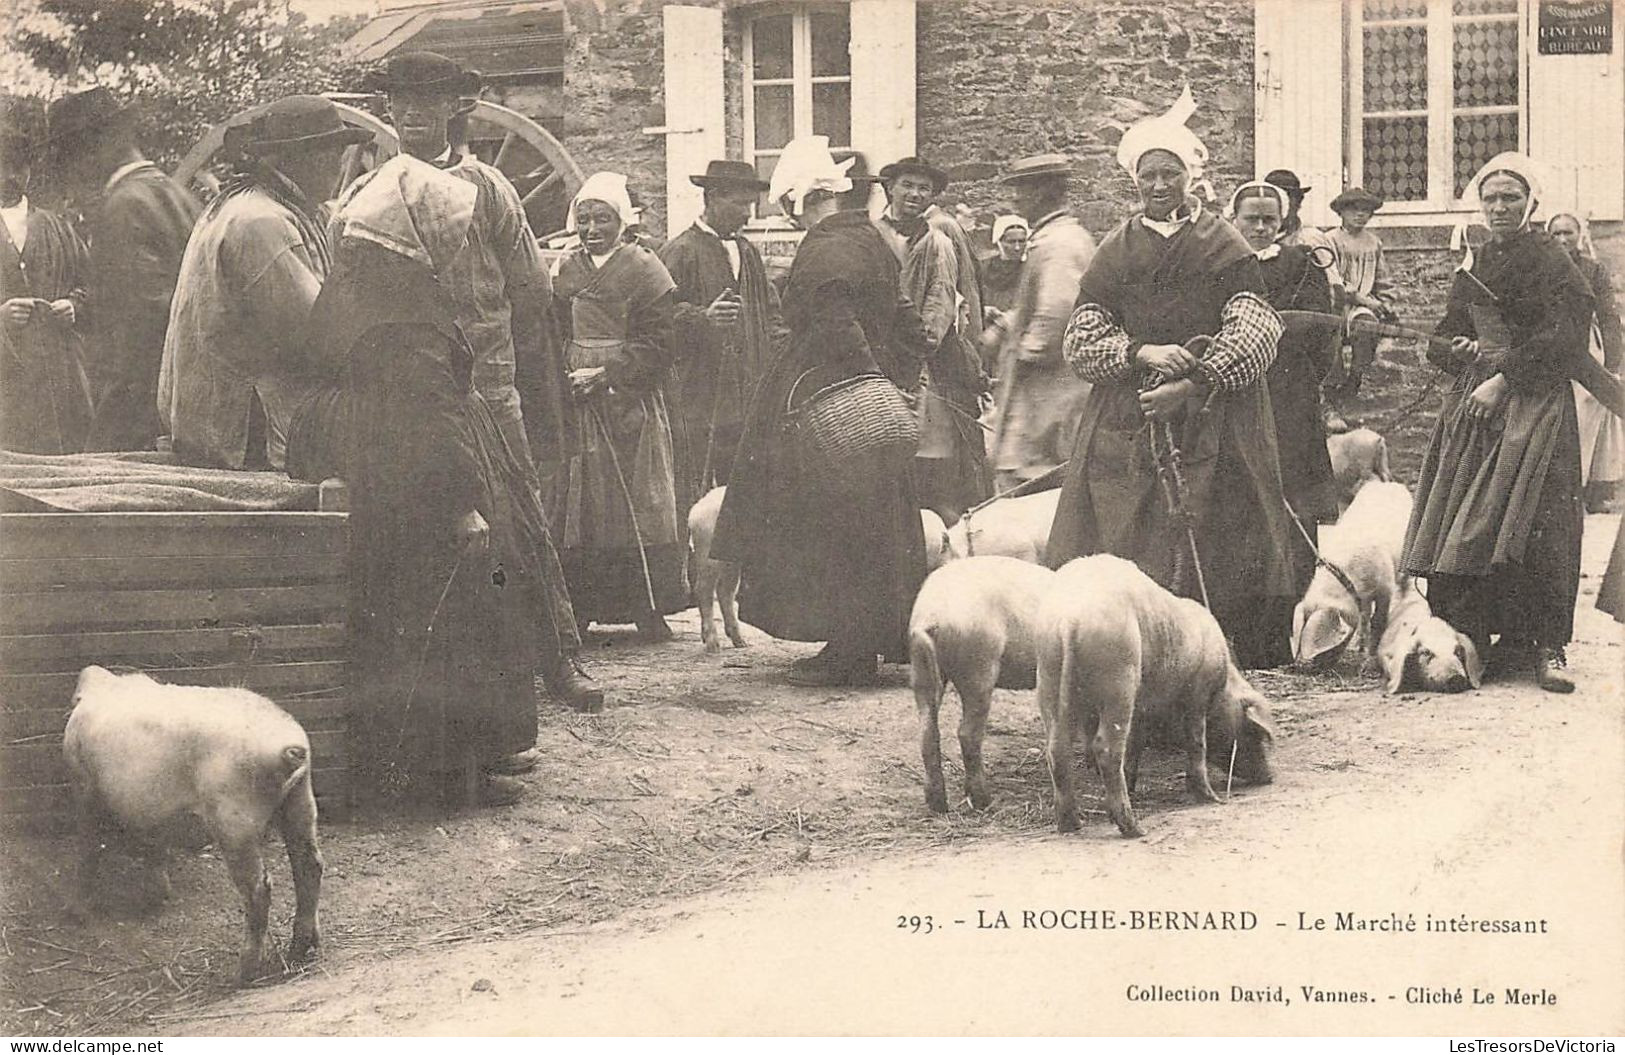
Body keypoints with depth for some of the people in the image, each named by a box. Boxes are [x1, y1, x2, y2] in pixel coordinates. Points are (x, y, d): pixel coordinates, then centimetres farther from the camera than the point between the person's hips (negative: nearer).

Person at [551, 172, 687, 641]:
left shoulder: (643, 269, -1)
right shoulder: (564, 270, 12)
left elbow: (659, 342, -7)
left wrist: (607, 373, -15)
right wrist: (563, 373, -2)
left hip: (630, 403, -3)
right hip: (574, 405, 3)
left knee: (636, 504, -2)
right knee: (578, 507, 1)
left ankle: (647, 606, 4)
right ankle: (580, 606, 5)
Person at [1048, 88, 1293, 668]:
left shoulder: (1224, 247, 4)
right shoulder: (1115, 253, 11)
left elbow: (1254, 334, -5)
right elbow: (1081, 338, 5)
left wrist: (1190, 384, -15)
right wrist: (1142, 352, -12)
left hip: (1212, 419, -2)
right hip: (1127, 420, 2)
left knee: (1212, 547, -7)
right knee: (1130, 534, -6)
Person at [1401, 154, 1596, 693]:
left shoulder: (1550, 261, -1)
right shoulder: (1473, 265, 17)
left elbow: (1561, 341, -10)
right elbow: (1442, 343, 21)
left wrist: (1502, 379, -15)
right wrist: (1465, 350, -2)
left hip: (1534, 402, -6)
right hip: (1474, 406, 6)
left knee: (1535, 523, -13)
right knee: (1462, 524, -3)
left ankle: (1547, 648, -11)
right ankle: (1485, 642, 2)